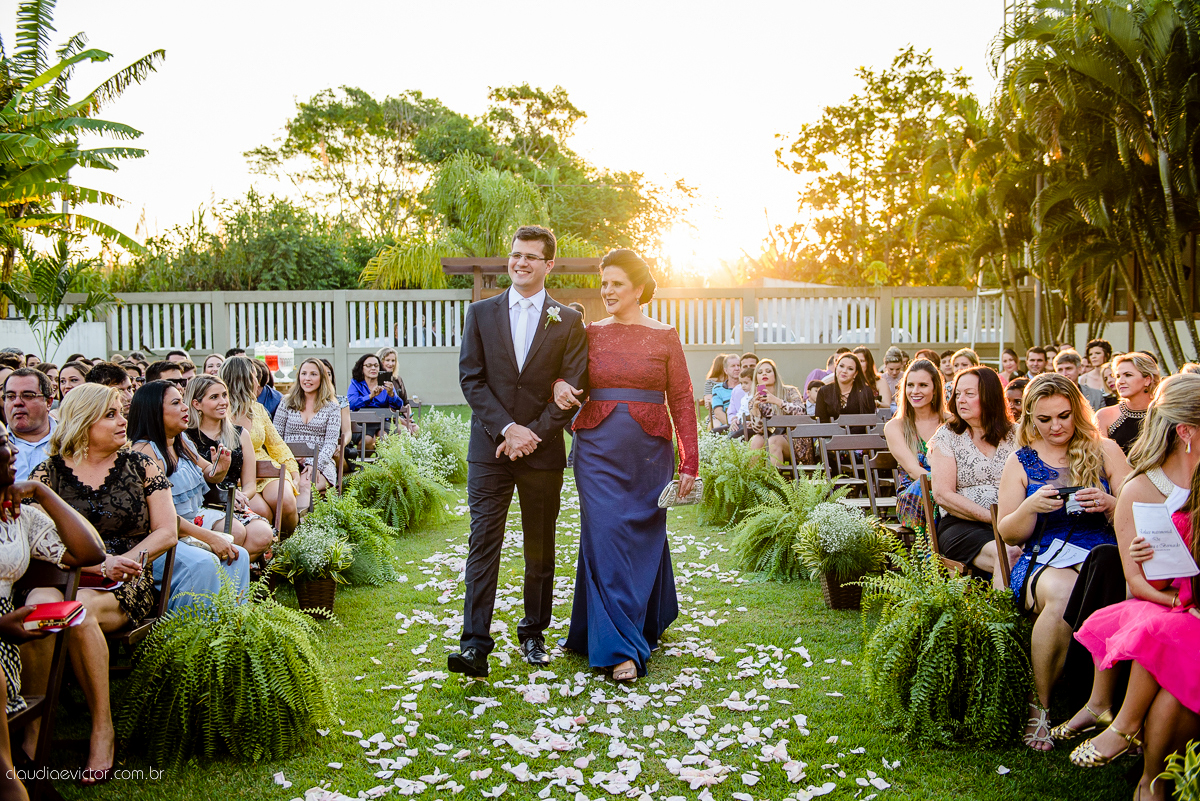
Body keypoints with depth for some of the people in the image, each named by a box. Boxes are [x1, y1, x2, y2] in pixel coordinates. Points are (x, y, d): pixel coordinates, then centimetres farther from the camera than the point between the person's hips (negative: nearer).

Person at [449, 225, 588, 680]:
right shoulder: (481, 314, 7)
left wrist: (532, 434, -10)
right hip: (489, 449, 0)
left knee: (540, 549, 9)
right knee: (483, 543, -6)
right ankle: (475, 644, -5)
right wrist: (507, 428, -12)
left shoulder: (568, 322, 5)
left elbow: (573, 387, -1)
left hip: (542, 451, 0)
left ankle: (533, 635, 23)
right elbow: (471, 378, 0)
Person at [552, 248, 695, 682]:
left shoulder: (664, 336, 1)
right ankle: (621, 648, 2)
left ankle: (649, 621, 34)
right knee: (605, 539, -4)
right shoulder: (590, 334, 6)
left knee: (644, 538, 9)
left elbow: (682, 402, 1)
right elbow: (565, 375, 13)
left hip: (647, 451, -1)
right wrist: (559, 385, -13)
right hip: (597, 450, 1)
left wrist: (689, 463, -3)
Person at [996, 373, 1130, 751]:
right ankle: (1039, 706, -19)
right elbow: (1008, 534, 9)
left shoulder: (1105, 451, 13)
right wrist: (1031, 506, -12)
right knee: (1062, 593, -36)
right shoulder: (1021, 462, 13)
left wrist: (1109, 504, -13)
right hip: (1041, 562, 0)